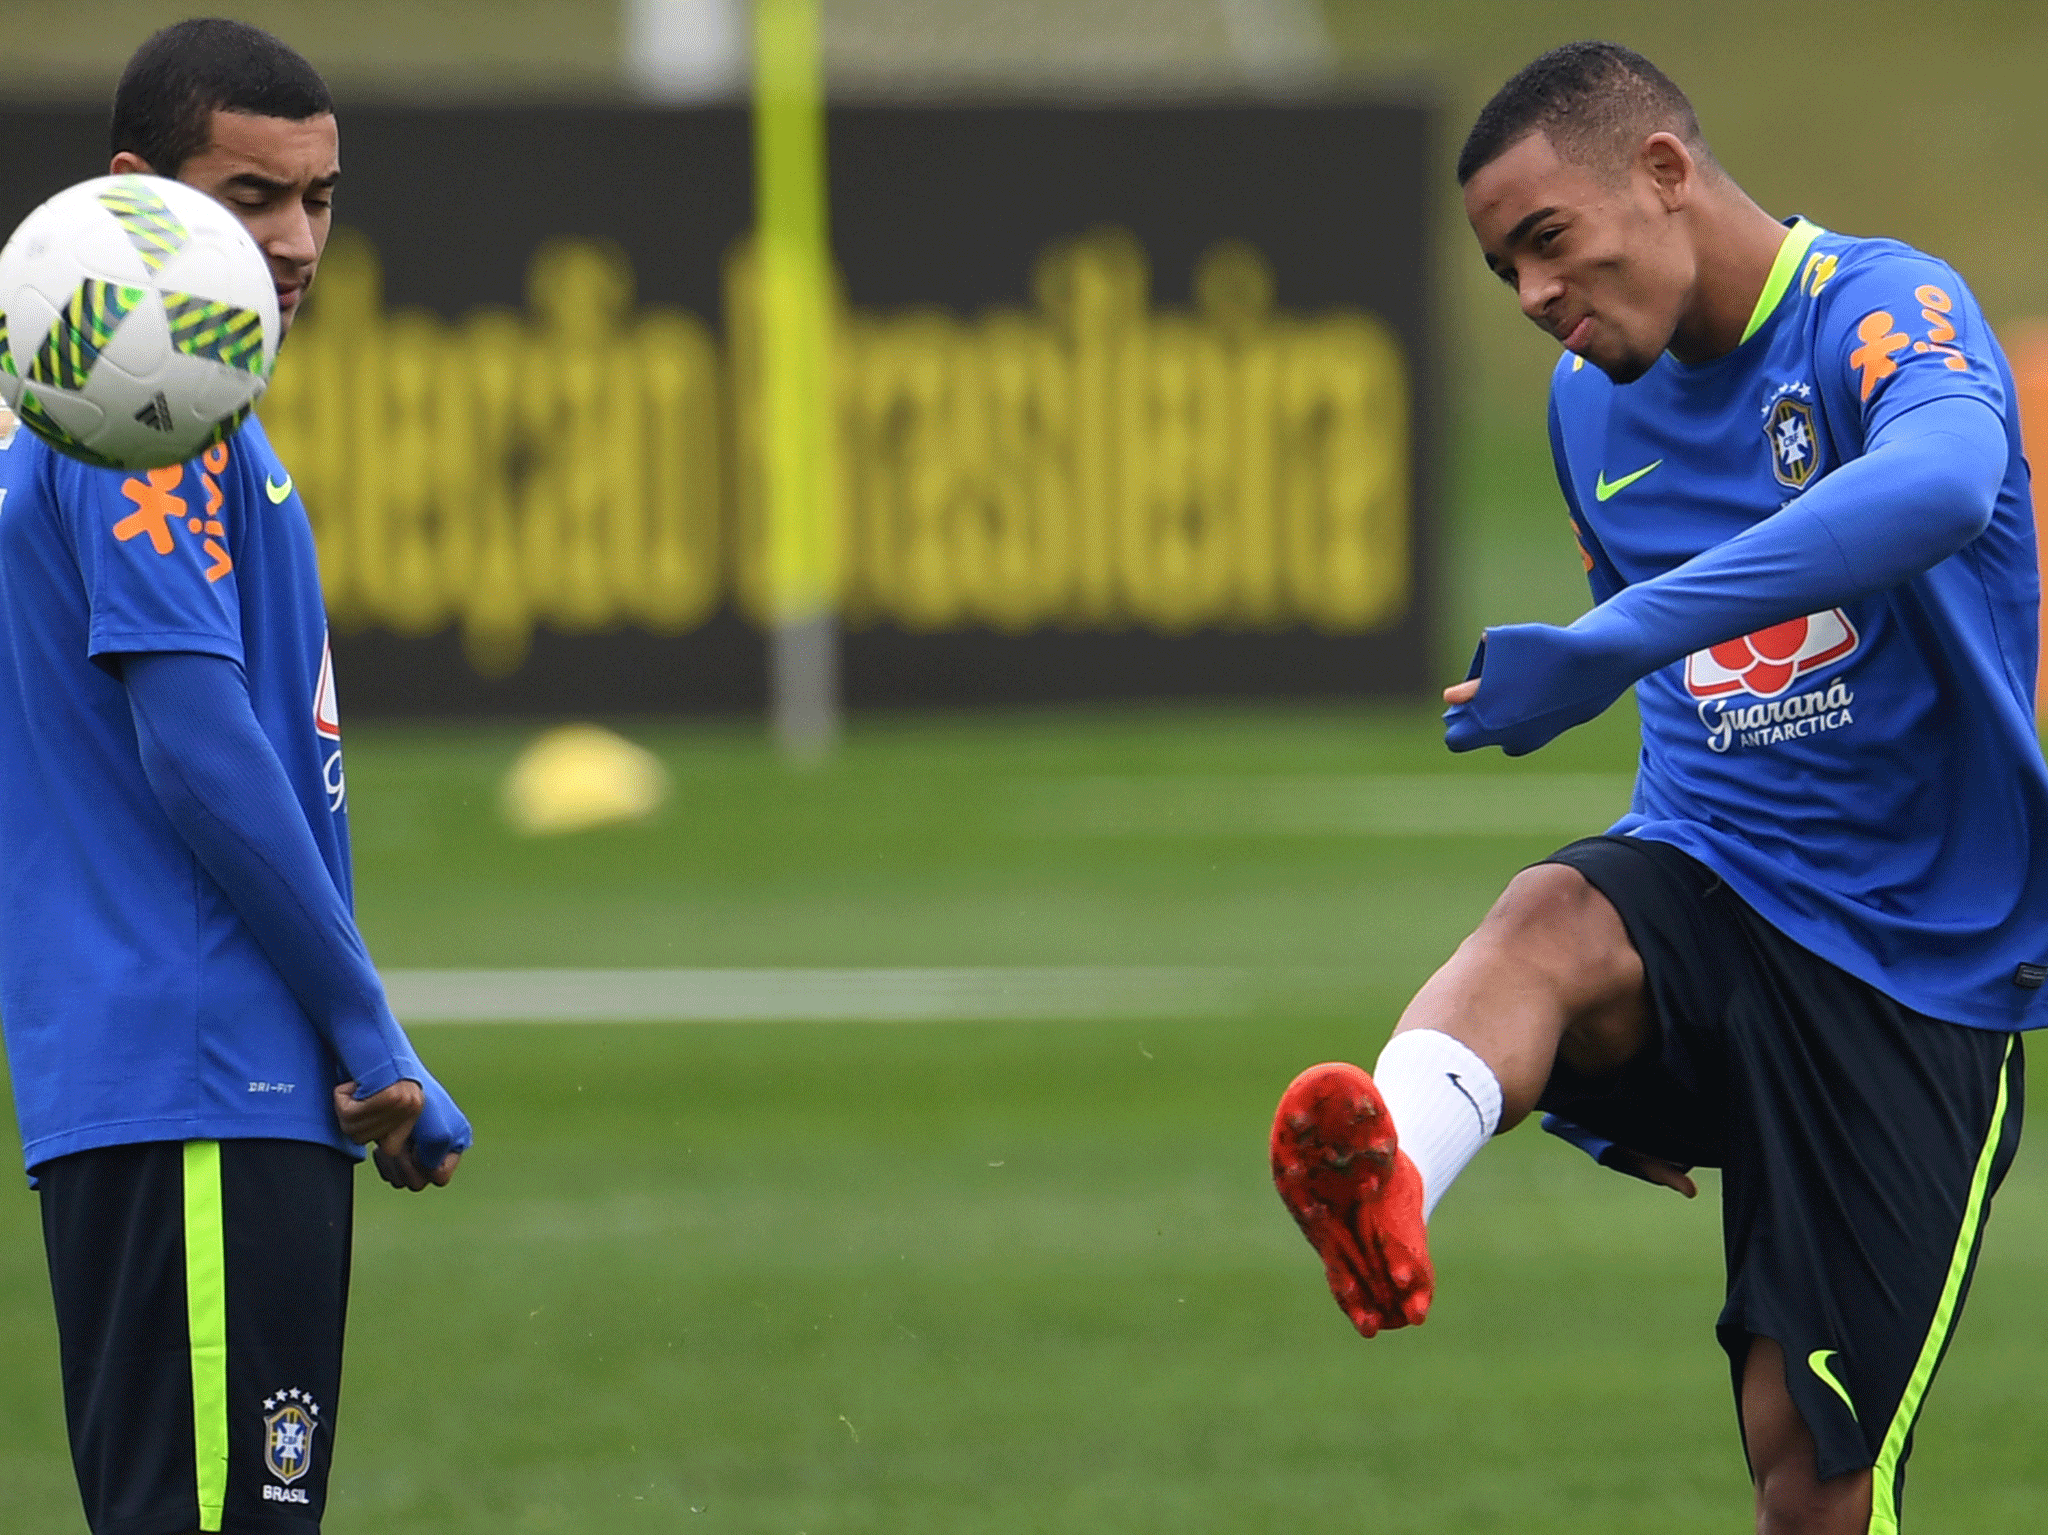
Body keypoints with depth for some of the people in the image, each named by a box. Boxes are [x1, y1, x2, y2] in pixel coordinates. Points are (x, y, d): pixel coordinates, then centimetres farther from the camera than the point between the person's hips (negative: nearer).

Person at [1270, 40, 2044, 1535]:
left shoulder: (1885, 308, -11)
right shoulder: (1594, 402, 13)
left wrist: (1617, 641, -43)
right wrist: (1621, 1064, 29)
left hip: (1917, 966, -4)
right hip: (1707, 891, 4)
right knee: (1547, 922, -33)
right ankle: (1388, 1173, -63)